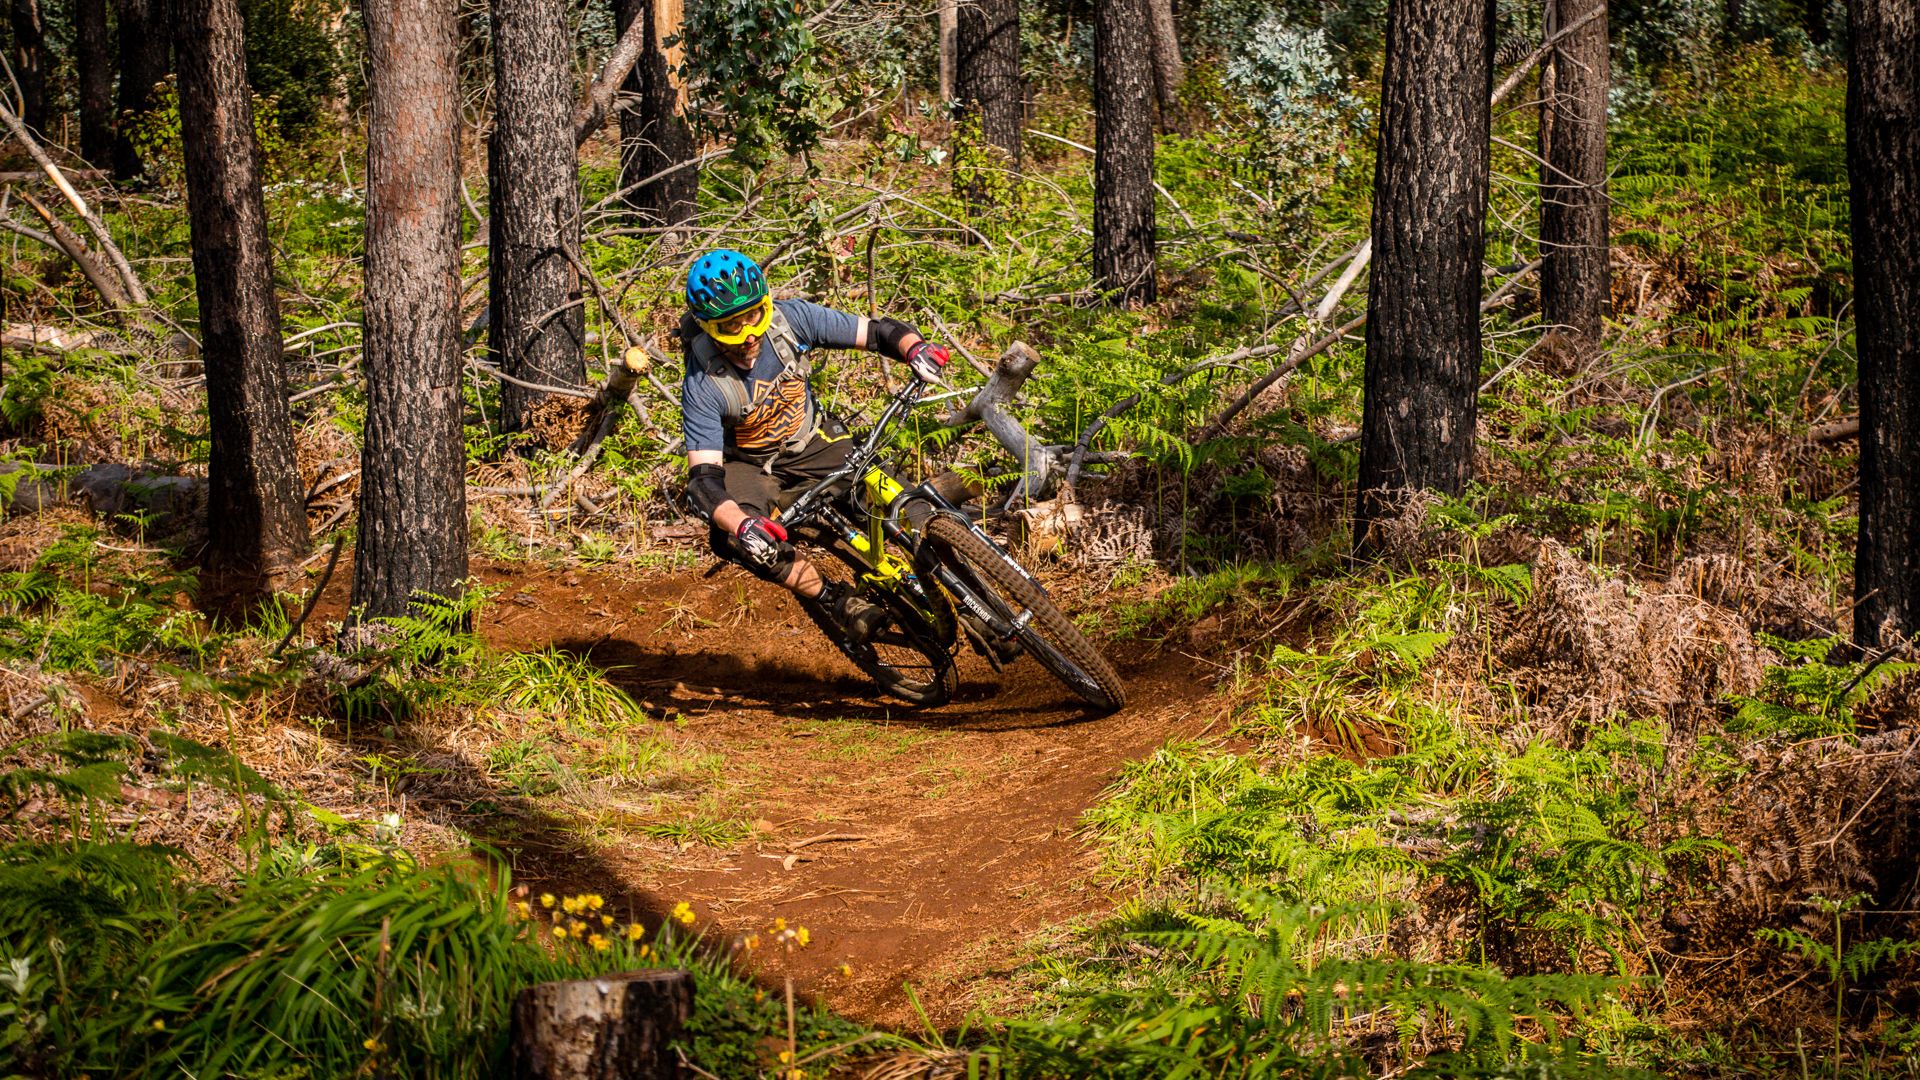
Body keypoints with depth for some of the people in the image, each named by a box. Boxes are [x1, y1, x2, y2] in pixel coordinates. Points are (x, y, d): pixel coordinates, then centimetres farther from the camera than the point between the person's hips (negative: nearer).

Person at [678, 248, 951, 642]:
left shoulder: (790, 319, -20)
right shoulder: (703, 386, -28)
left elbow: (877, 331, -14)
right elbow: (703, 477, -33)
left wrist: (915, 348, -38)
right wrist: (740, 525, -53)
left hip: (813, 445, 3)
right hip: (750, 466, -3)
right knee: (733, 536, -34)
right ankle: (832, 598, -22)